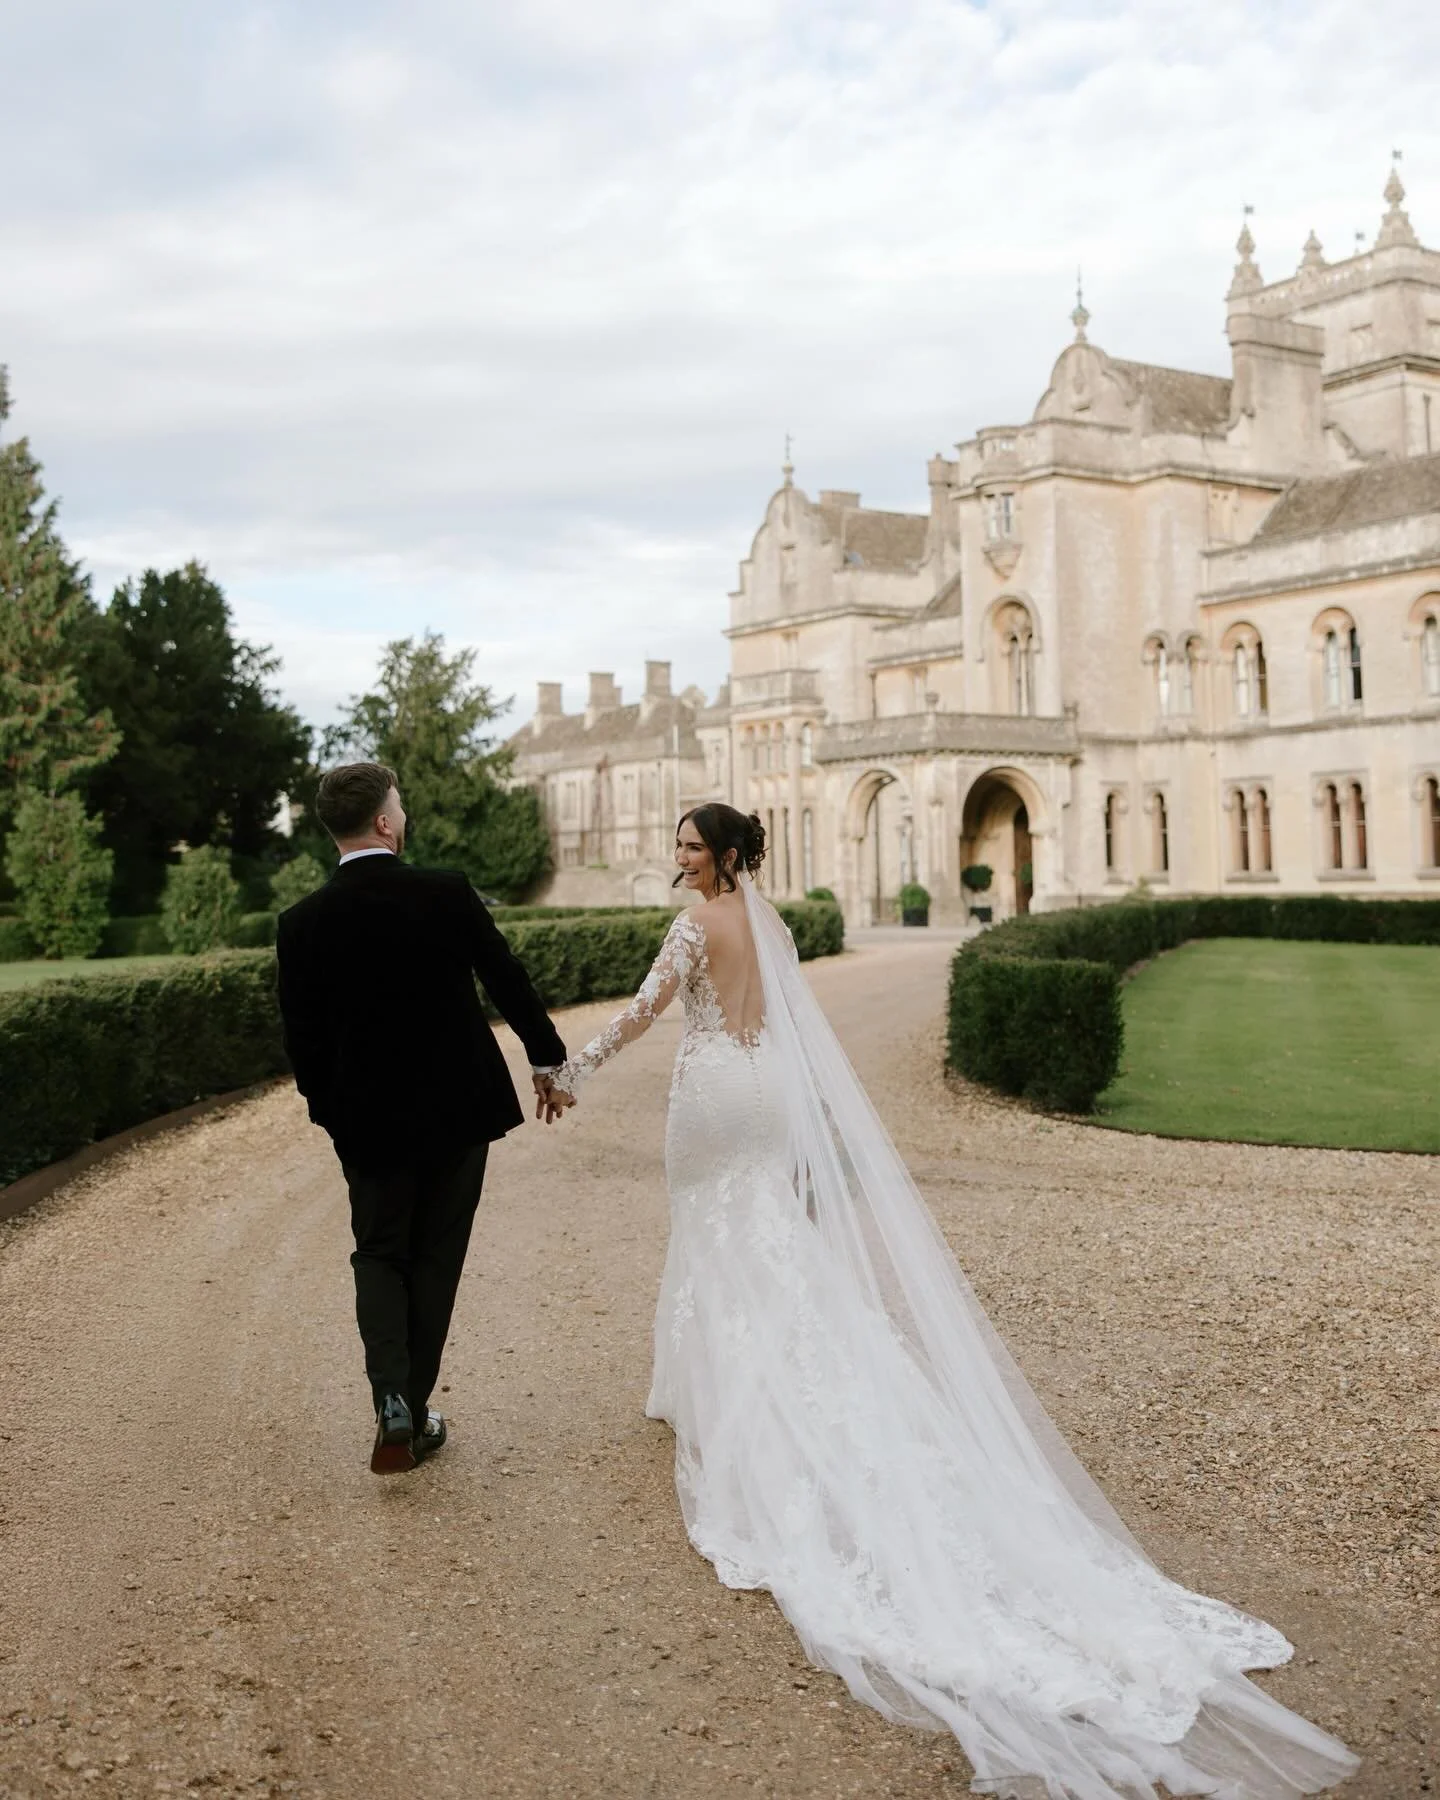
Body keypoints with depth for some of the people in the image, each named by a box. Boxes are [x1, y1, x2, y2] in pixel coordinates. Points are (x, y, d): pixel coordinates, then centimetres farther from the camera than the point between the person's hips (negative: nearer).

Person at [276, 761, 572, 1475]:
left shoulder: (302, 922, -10)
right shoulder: (446, 893, -12)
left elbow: (302, 1036, -3)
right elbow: (507, 980, -5)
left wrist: (328, 1112, 12)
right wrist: (547, 1059, 9)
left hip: (369, 1120, 0)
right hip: (459, 1107, 0)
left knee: (379, 1256, 15)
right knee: (434, 1259, 13)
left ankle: (393, 1406, -3)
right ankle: (415, 1413, 18)